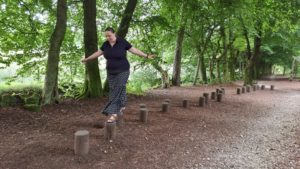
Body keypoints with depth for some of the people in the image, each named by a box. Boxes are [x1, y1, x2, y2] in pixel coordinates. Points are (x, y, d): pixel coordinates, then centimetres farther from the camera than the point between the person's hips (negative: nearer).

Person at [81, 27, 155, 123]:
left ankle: (113, 114, -9)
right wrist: (86, 59, 21)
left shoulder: (123, 42, -11)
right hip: (111, 72, 5)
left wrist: (146, 56, -11)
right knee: (119, 91, 10)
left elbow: (135, 50, -7)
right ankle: (121, 107, 26)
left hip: (122, 72, -5)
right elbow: (98, 53, 14)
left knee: (117, 92, -9)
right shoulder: (105, 44, 1)